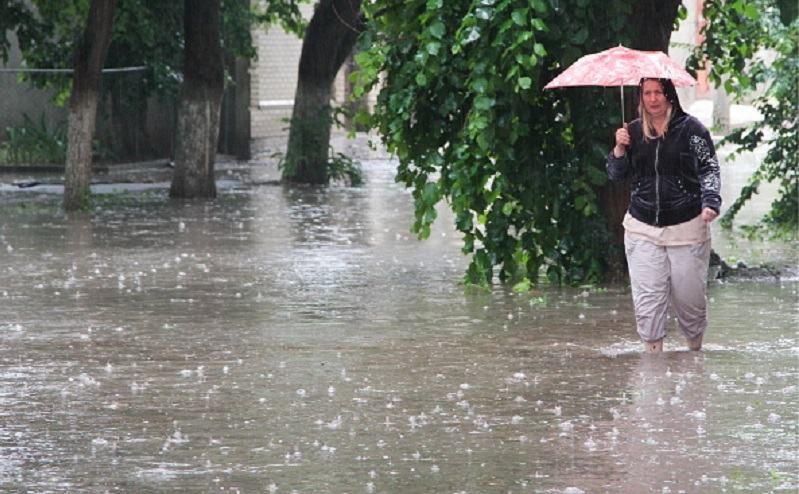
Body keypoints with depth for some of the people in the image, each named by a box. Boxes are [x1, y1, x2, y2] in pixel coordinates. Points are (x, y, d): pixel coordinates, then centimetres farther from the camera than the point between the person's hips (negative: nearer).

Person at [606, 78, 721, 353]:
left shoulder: (691, 129, -1)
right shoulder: (634, 131, 8)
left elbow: (709, 168, -3)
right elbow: (616, 175, 12)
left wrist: (710, 202, -19)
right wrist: (619, 150, -7)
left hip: (686, 227, -2)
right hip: (643, 231, 2)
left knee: (689, 296, 2)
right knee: (647, 299, -6)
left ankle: (696, 348, 23)